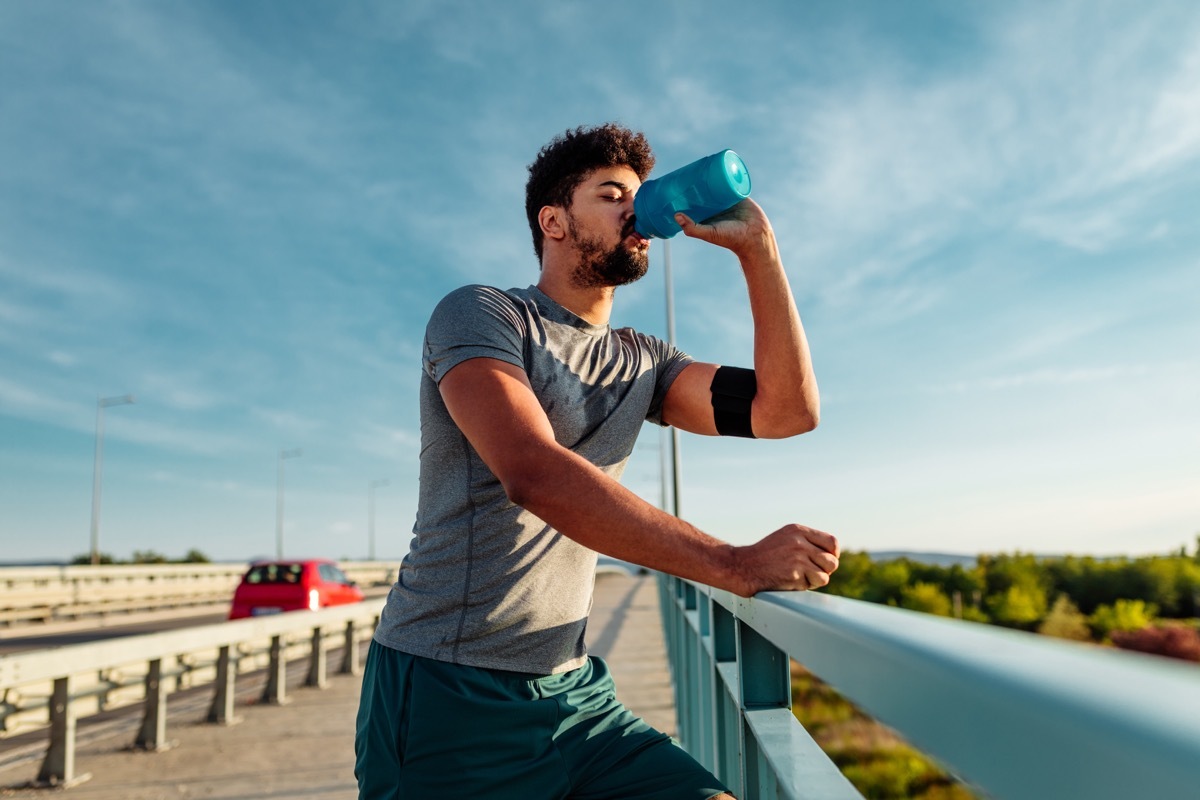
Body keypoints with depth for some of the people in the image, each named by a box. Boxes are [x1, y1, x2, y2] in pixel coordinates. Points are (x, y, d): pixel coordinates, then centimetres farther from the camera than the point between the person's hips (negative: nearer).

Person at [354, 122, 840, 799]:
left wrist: (758, 249, -1)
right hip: (449, 693, -5)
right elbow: (536, 475, -24)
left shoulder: (640, 362, 12)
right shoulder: (480, 314, -7)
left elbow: (789, 409, 2)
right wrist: (737, 565, -27)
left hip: (572, 693, 6)